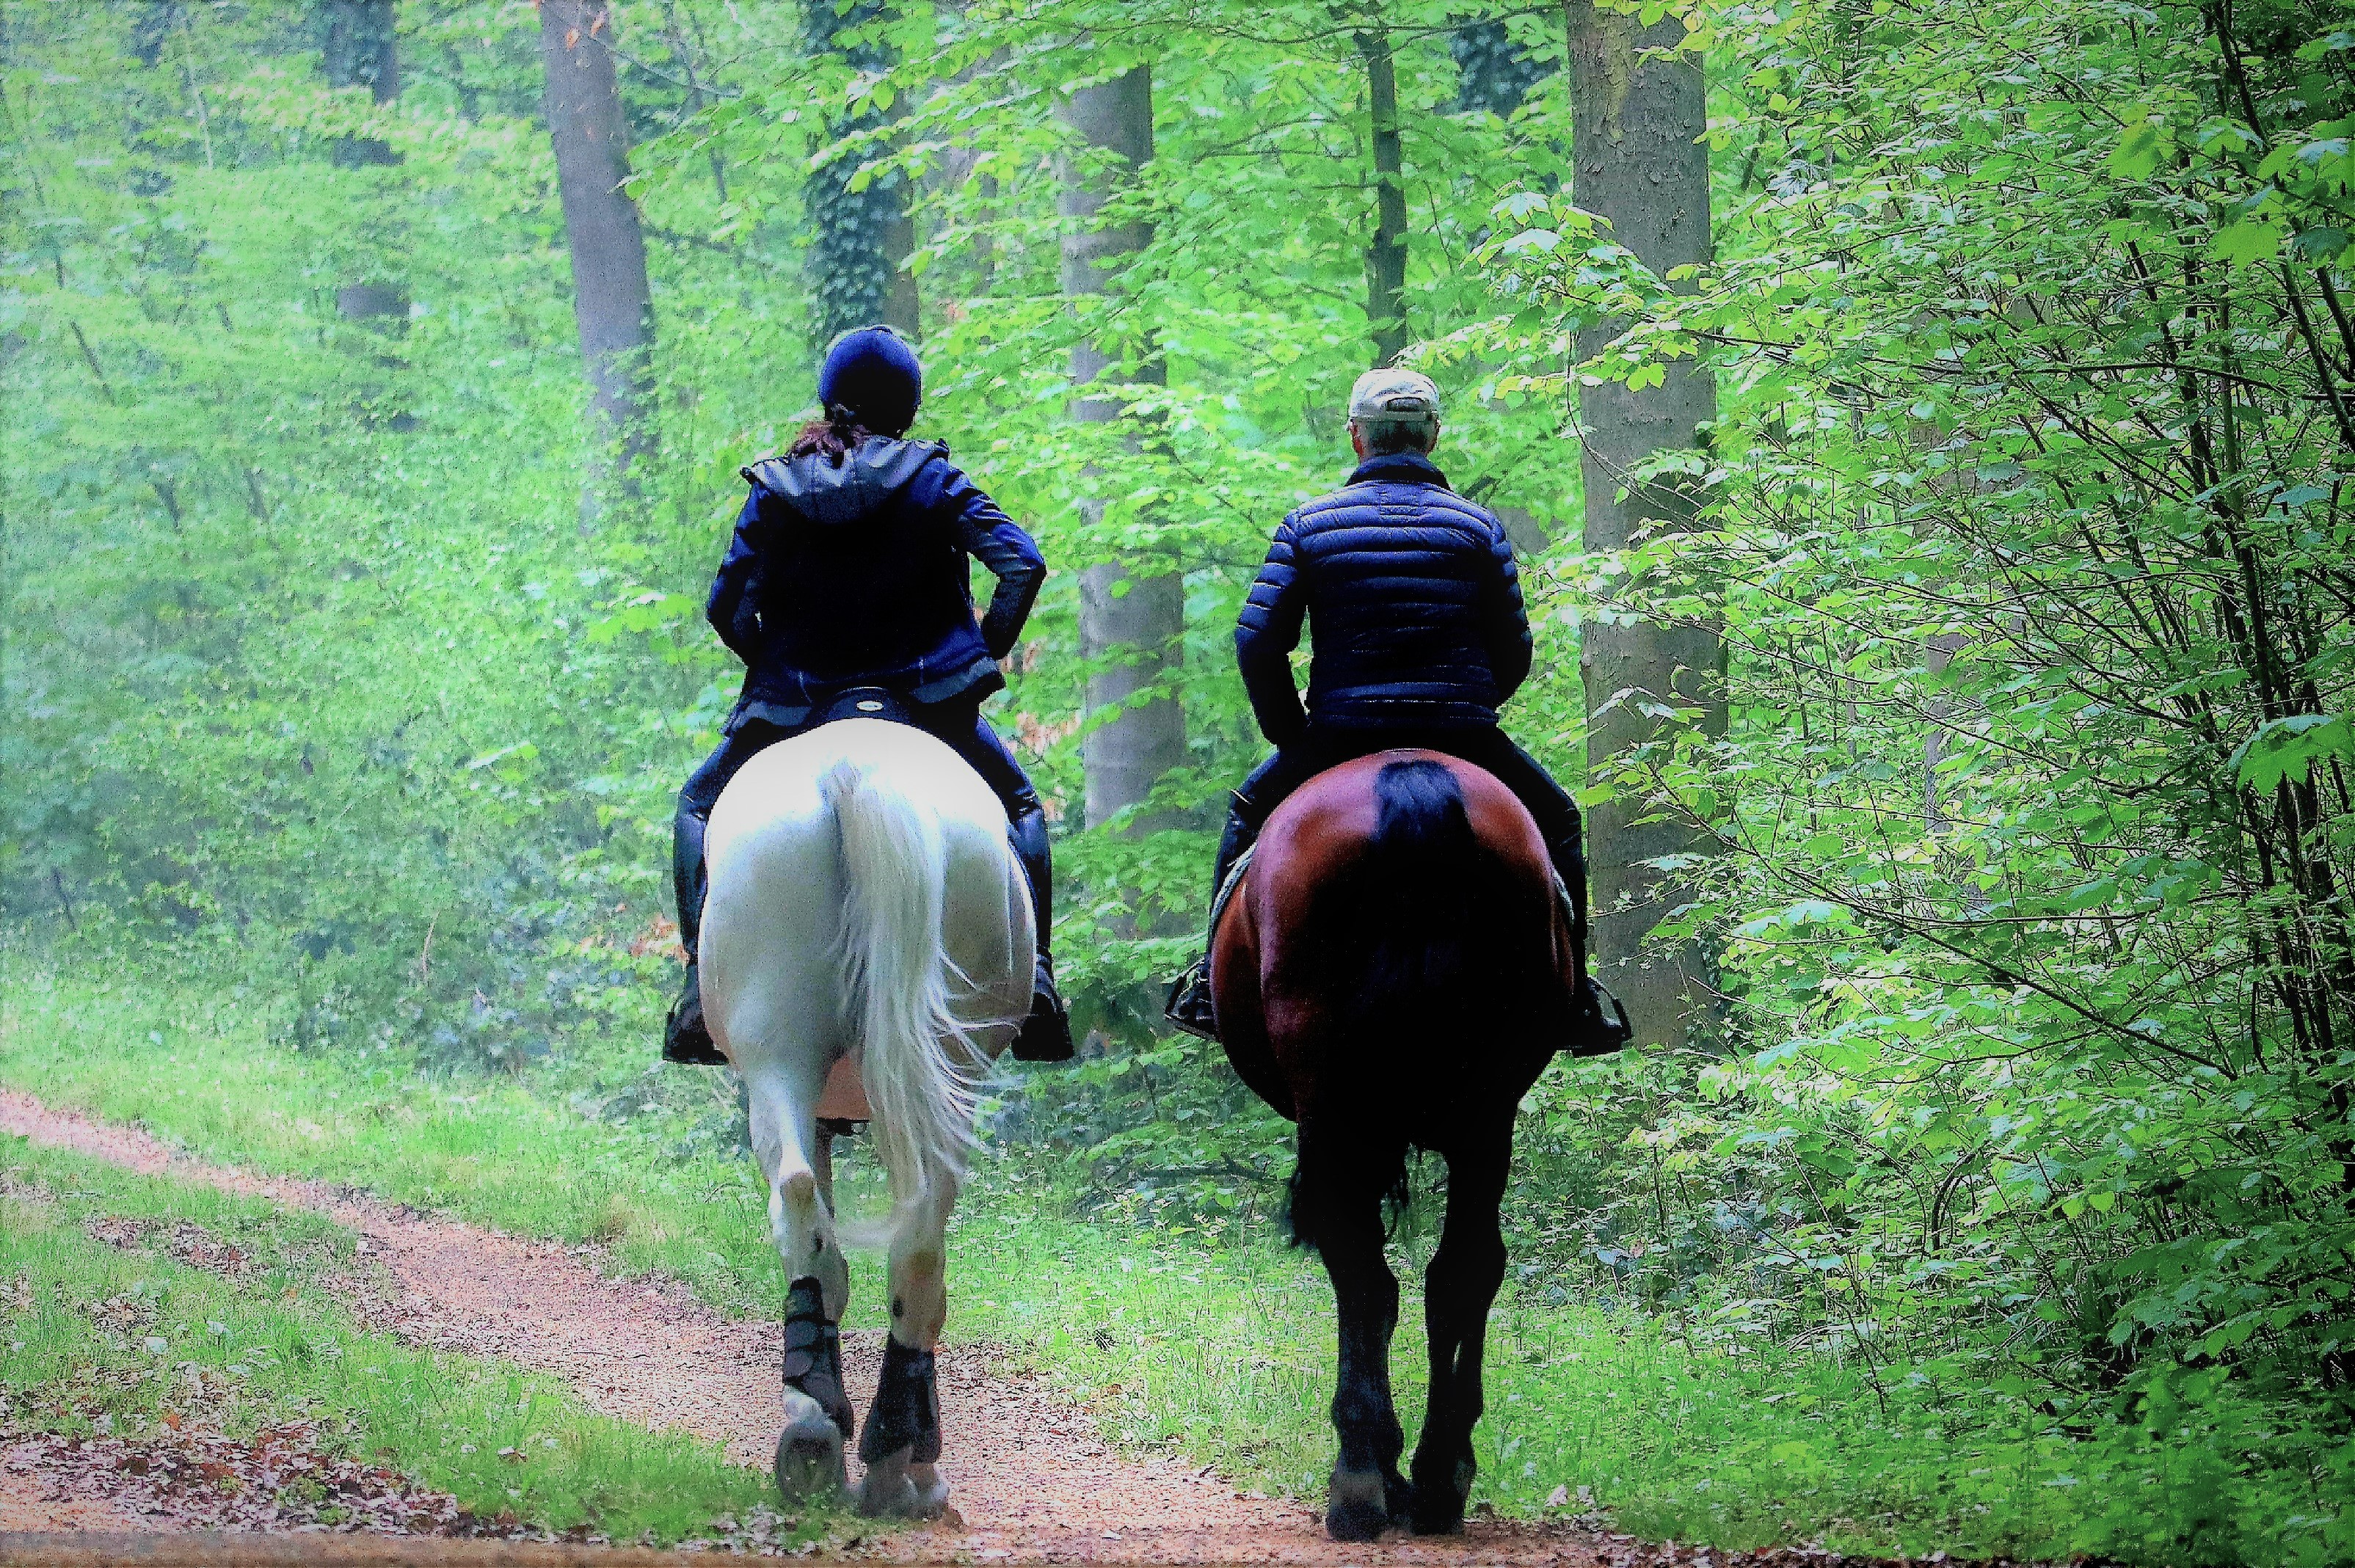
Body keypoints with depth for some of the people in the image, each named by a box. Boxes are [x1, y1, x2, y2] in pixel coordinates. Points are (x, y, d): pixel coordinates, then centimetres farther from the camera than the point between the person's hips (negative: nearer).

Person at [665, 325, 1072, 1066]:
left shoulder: (774, 489, -2)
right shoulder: (931, 478, -3)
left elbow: (727, 607, -6)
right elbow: (1022, 564, -11)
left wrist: (775, 664, 12)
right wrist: (987, 652, 2)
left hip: (796, 700, 0)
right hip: (928, 696, 0)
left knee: (699, 807, 23)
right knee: (1019, 807, 24)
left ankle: (704, 978, 4)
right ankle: (1033, 977, 7)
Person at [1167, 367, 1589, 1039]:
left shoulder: (1308, 523, 4)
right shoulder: (1480, 526, 6)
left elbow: (1257, 642, -1)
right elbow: (1513, 653, 6)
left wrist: (1291, 732, 11)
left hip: (1340, 733, 0)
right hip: (1463, 739, 0)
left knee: (1249, 812, 28)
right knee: (1556, 820, 24)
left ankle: (1214, 983, 22)